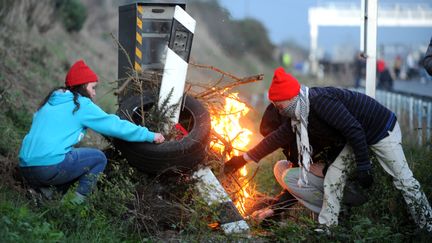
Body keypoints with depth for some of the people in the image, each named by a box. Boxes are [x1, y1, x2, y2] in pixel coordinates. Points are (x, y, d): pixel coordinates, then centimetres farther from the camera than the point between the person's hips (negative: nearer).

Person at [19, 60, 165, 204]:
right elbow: (115, 125, 1)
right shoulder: (81, 104, -1)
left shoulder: (51, 101, 19)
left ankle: (43, 189, 8)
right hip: (50, 169, -7)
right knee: (98, 158, 11)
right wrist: (150, 136, 8)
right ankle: (76, 202, -1)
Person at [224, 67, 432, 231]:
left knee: (404, 180, -5)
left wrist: (363, 166, -27)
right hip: (360, 136, 9)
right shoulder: (302, 112, -3)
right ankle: (325, 228, 4)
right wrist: (246, 157, 8)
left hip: (382, 130, -9)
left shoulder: (320, 101, -32)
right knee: (333, 177, 0)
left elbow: (354, 130, -33)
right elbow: (279, 136, 7)